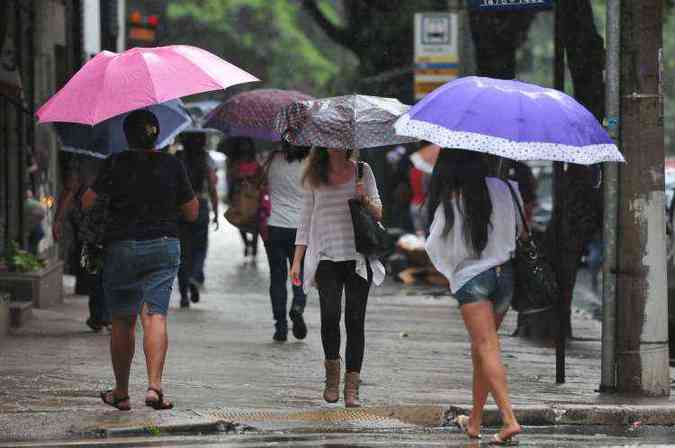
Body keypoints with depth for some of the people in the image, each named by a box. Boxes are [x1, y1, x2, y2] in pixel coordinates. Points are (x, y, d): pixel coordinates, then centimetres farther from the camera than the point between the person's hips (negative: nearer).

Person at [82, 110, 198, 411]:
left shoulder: (116, 164, -6)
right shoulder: (172, 166, 1)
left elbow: (88, 202, -3)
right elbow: (192, 212, 8)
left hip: (122, 247, -1)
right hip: (164, 246, 1)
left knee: (122, 322, 11)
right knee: (155, 315, -5)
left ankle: (121, 392, 18)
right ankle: (154, 386, -23)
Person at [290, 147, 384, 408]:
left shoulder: (362, 171, 8)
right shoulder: (314, 176, 10)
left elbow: (379, 214, 11)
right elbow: (306, 219, 13)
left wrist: (365, 200, -11)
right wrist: (297, 261, 8)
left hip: (358, 257, 0)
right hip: (327, 257, 0)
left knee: (355, 319, -3)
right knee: (330, 313, -18)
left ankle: (352, 387, -1)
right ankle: (332, 369, 6)